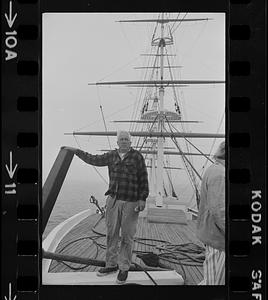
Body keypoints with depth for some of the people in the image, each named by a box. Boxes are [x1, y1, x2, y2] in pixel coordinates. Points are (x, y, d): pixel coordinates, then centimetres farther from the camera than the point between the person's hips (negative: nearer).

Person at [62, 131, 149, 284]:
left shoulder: (137, 156, -2)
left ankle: (124, 268, 14)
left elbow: (143, 179, -2)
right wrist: (76, 151, 26)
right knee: (111, 233, 9)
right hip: (113, 200, 4)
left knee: (127, 236, 1)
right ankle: (111, 264, 23)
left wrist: (142, 199, -8)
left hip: (131, 202, -4)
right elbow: (94, 160, 22)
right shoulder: (112, 156, 9)